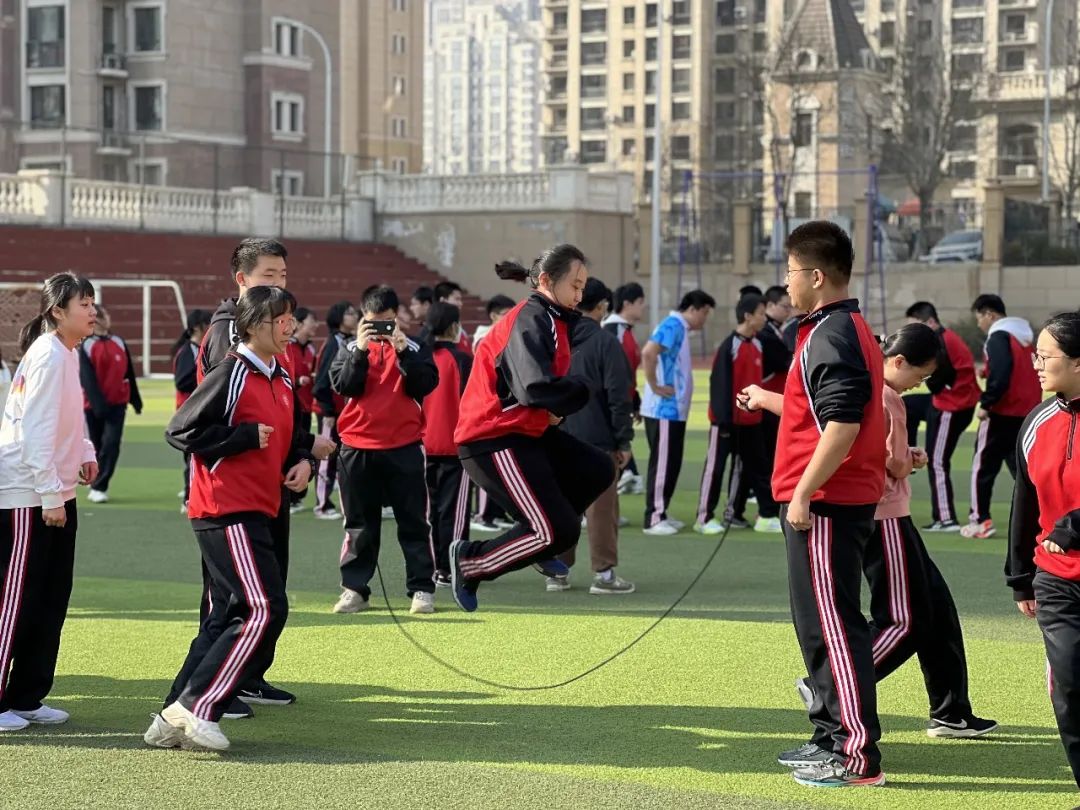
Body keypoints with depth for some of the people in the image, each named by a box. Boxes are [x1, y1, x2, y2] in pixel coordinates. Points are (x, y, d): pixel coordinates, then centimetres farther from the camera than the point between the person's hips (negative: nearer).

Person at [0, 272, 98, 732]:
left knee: (52, 599, 10)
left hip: (55, 492, 9)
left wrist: (85, 452, 8)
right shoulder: (48, 356, -17)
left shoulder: (70, 355, 11)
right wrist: (50, 495, -21)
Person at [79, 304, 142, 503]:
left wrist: (135, 400, 16)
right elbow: (87, 378, -12)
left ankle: (99, 487, -9)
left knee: (111, 444, -11)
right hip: (94, 405, -2)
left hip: (117, 403, 2)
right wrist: (97, 403, -22)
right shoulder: (86, 346, -4)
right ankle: (97, 487, 20)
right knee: (97, 446, 7)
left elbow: (129, 373, 13)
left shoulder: (119, 343, 8)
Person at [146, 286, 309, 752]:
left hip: (256, 513, 10)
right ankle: (195, 708, -11)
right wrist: (246, 437, -17)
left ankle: (173, 721, 14)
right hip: (227, 512, -10)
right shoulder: (231, 374, -11)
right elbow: (181, 431, -14)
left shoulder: (282, 381, 15)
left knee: (232, 617, 10)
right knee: (265, 610, -15)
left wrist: (299, 462, 8)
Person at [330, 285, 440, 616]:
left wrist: (403, 351, -19)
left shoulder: (414, 348, 3)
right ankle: (354, 589, 13)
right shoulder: (351, 348, 5)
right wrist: (360, 350, -17)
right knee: (360, 523, 8)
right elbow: (343, 385, -8)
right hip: (358, 447, 1)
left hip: (404, 446, -1)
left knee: (413, 521, 2)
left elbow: (427, 384, -10)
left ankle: (422, 588, 5)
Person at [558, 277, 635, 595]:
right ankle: (604, 573, 1)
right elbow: (618, 395, -10)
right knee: (601, 506, 0)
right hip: (597, 439, -5)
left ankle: (558, 571, 15)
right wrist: (624, 440, -5)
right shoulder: (606, 342, -8)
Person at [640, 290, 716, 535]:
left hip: (675, 410, 9)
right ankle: (653, 519, -1)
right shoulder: (672, 326, -14)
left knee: (672, 464, 13)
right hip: (664, 410, -9)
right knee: (662, 463, -5)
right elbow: (648, 353, -28)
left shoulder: (681, 329, 15)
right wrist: (655, 386, -21)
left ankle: (661, 514, 20)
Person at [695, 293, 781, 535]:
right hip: (728, 419, -8)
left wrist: (758, 408, 17)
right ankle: (704, 518, 4)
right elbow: (720, 384, -17)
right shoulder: (730, 346, -15)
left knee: (756, 466, 8)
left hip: (750, 419, 8)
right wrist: (723, 418, -19)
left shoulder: (757, 345, 9)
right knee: (715, 467, -1)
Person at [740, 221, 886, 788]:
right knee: (820, 624, 18)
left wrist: (803, 492, -22)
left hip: (825, 505, -11)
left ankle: (859, 758, -7)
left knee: (832, 625, -8)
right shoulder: (847, 330, 16)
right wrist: (768, 400, 32)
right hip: (842, 500, 11)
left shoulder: (831, 337, -17)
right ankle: (833, 735, 27)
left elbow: (842, 425, -24)